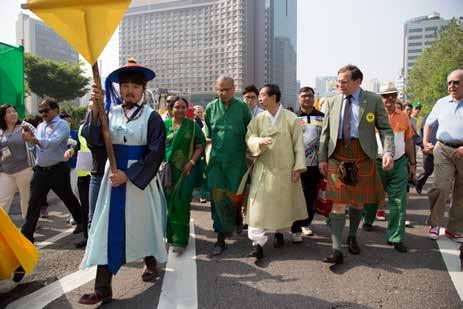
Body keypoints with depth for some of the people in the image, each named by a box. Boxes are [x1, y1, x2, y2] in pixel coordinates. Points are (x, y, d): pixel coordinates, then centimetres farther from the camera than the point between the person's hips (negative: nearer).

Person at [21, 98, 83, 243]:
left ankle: (81, 222, 31)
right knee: (33, 202, 4)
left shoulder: (62, 125, -8)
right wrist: (28, 134, -2)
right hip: (40, 170, 6)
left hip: (58, 170, -6)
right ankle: (26, 234, 11)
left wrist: (32, 139, -29)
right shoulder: (40, 126, 15)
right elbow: (34, 144, 14)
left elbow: (53, 143, -24)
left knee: (68, 198, 11)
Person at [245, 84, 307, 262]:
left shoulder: (291, 119, -6)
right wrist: (260, 141, -23)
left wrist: (298, 167, -8)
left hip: (284, 169, -1)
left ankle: (279, 232, 37)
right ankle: (257, 243, -1)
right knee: (259, 205, -5)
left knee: (282, 203, 13)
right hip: (263, 169, 1)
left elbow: (298, 144, -4)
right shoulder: (258, 119, 2)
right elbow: (249, 138, -1)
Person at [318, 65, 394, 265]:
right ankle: (337, 250, 0)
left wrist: (388, 151, -17)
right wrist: (322, 158, 4)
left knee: (358, 201, 12)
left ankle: (352, 237, 36)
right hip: (337, 156, 1)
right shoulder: (332, 102, 9)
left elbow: (385, 128, -1)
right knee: (338, 203, -2)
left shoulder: (373, 100, 2)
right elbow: (325, 132, 9)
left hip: (363, 156, 0)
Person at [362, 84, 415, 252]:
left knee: (398, 202, -1)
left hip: (399, 163, 2)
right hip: (377, 163, -2)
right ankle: (368, 221, 41)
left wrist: (412, 163, 12)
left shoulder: (403, 117, 8)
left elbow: (409, 141, 14)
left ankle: (395, 237, 7)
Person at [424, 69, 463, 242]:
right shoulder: (441, 103, 11)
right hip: (443, 149, 1)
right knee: (441, 187, -11)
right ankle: (434, 224, 3)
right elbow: (429, 123, 21)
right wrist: (425, 142, 7)